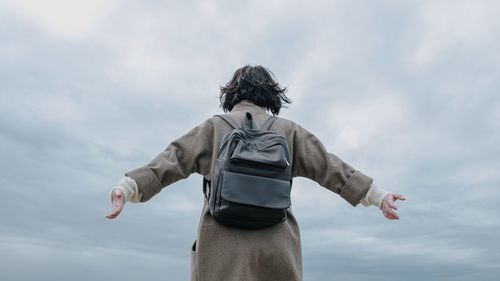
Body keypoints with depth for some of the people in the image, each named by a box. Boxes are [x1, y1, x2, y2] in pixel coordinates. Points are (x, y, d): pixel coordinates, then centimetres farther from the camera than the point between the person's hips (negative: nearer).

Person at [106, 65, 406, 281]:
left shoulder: (215, 126, 9)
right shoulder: (289, 130, 12)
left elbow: (172, 160, 0)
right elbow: (330, 166, 9)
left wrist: (129, 186, -3)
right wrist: (378, 194, 13)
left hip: (223, 247, 0)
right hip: (276, 247, 1)